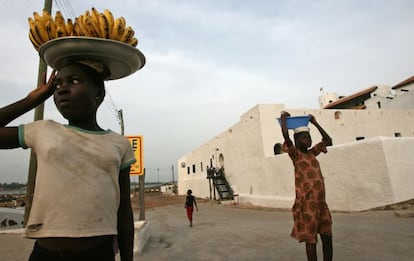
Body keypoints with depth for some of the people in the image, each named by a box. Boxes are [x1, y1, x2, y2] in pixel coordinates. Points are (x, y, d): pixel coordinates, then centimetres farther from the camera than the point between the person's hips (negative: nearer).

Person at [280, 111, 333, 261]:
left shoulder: (312, 153, 13)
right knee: (311, 239, 2)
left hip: (321, 202, 7)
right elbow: (286, 136, -21)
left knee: (327, 237, 13)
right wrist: (283, 118, -8)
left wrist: (315, 123, 18)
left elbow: (328, 140, 20)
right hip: (307, 202, -7)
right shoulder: (296, 154, -6)